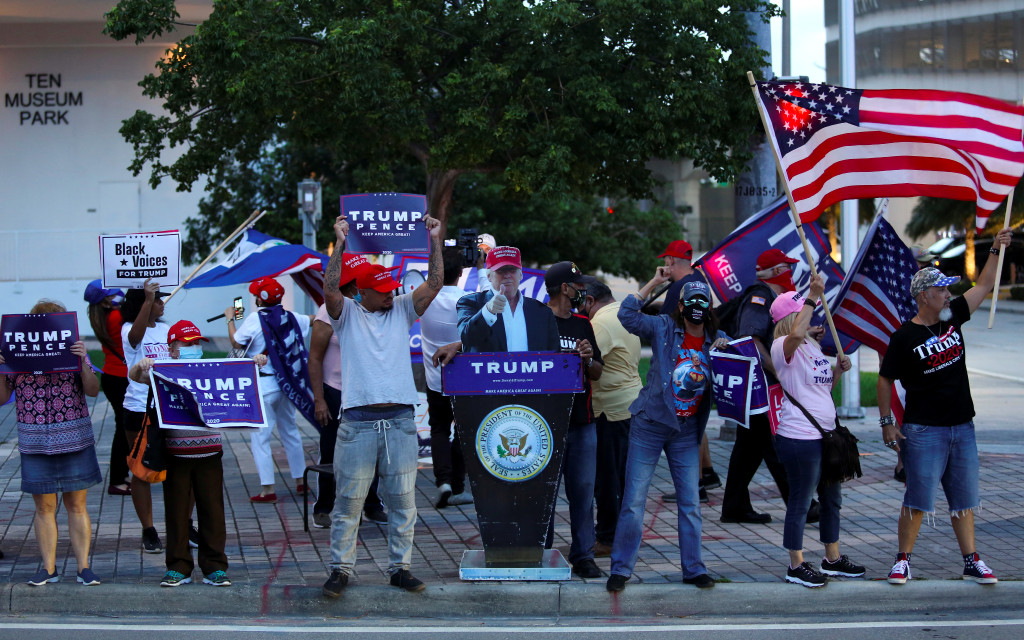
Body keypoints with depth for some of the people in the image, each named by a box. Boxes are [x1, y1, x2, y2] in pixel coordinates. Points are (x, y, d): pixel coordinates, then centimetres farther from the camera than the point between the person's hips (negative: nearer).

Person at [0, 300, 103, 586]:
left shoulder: (72, 351, 2)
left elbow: (93, 390, -5)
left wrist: (83, 362, -19)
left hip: (74, 441, -1)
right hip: (35, 442, 1)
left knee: (76, 504, 2)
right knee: (44, 506, 5)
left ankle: (83, 566, 7)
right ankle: (48, 567, 13)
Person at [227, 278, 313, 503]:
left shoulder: (254, 319, -12)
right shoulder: (290, 317, 4)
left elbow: (236, 342, -4)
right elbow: (313, 320, 22)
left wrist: (230, 319, 11)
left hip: (263, 385, -6)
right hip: (287, 383, 6)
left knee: (260, 437, -3)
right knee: (290, 432, 18)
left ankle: (268, 490, -8)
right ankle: (300, 482, 23)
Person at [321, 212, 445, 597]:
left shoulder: (402, 311, 12)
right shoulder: (347, 315, 4)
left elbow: (434, 284, 2)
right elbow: (329, 289, -14)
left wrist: (435, 241, -5)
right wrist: (340, 244, -18)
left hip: (401, 420, 3)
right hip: (358, 420, -3)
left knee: (403, 500, 6)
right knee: (349, 500, 0)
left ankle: (400, 568, 14)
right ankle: (341, 569, 7)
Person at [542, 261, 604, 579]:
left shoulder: (583, 324, 16)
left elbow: (598, 373, 18)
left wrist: (588, 359, -3)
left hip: (583, 421, 5)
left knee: (583, 490, 4)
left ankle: (583, 556, 8)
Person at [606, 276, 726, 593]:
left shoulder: (717, 341, 3)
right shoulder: (664, 329, -6)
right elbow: (627, 315, -17)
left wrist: (727, 348, -9)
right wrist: (654, 283, -15)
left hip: (687, 430, 3)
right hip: (650, 424, -3)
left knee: (690, 502, 7)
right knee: (634, 499, -2)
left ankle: (693, 569, 17)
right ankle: (621, 569, 4)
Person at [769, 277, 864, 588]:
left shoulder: (813, 345, 14)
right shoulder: (783, 347, -14)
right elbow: (796, 333, -39)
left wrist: (838, 370, 4)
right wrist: (813, 296, -35)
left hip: (825, 434, 9)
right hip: (799, 437, -9)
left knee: (831, 499, 18)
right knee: (801, 502, 0)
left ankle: (832, 559, 31)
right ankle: (796, 566, 10)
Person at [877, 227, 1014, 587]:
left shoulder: (952, 317, 6)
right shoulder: (904, 338, -9)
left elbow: (984, 287, 15)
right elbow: (885, 379, -3)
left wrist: (997, 250, 10)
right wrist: (887, 423, -5)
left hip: (962, 427, 6)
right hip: (923, 431, -6)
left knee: (964, 498, 9)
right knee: (918, 499, -5)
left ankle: (972, 562, 14)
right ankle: (903, 560, 5)